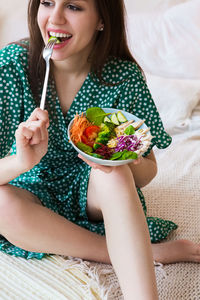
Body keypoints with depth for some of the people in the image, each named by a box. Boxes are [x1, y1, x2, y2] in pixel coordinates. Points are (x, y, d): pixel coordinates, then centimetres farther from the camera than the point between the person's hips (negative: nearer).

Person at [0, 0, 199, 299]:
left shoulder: (124, 76, -15)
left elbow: (148, 171, -8)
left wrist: (126, 159, -31)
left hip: (96, 194, 0)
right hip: (35, 189, 1)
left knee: (113, 174, -34)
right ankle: (147, 252, -21)